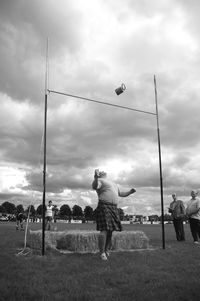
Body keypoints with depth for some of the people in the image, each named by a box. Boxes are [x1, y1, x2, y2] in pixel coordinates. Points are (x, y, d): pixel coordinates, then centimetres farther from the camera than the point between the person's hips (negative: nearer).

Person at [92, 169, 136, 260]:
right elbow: (94, 186, -23)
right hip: (104, 207, -8)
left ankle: (107, 251, 14)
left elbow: (121, 194, 33)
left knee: (110, 231, 6)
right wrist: (96, 177, -42)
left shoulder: (113, 184, 27)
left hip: (114, 208, 8)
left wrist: (129, 192, 16)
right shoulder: (99, 181, 1)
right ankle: (102, 253, -7)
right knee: (104, 230, -13)